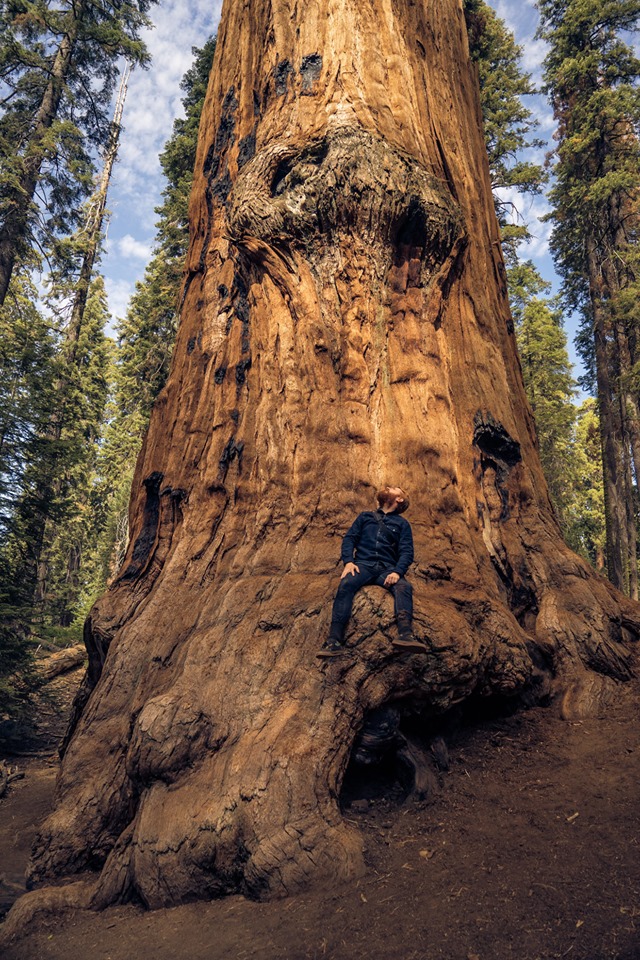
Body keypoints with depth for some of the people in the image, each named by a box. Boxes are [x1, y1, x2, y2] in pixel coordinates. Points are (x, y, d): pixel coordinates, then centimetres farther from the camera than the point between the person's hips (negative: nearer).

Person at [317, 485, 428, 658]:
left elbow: (407, 552, 7)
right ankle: (334, 641, -43)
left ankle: (406, 635, -52)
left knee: (404, 587, -32)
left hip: (387, 568, 0)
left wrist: (397, 571, -14)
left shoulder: (402, 524, 20)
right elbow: (349, 538, 14)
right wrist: (348, 561, -7)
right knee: (346, 584, -32)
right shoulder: (365, 516, 25)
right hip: (363, 564, 0)